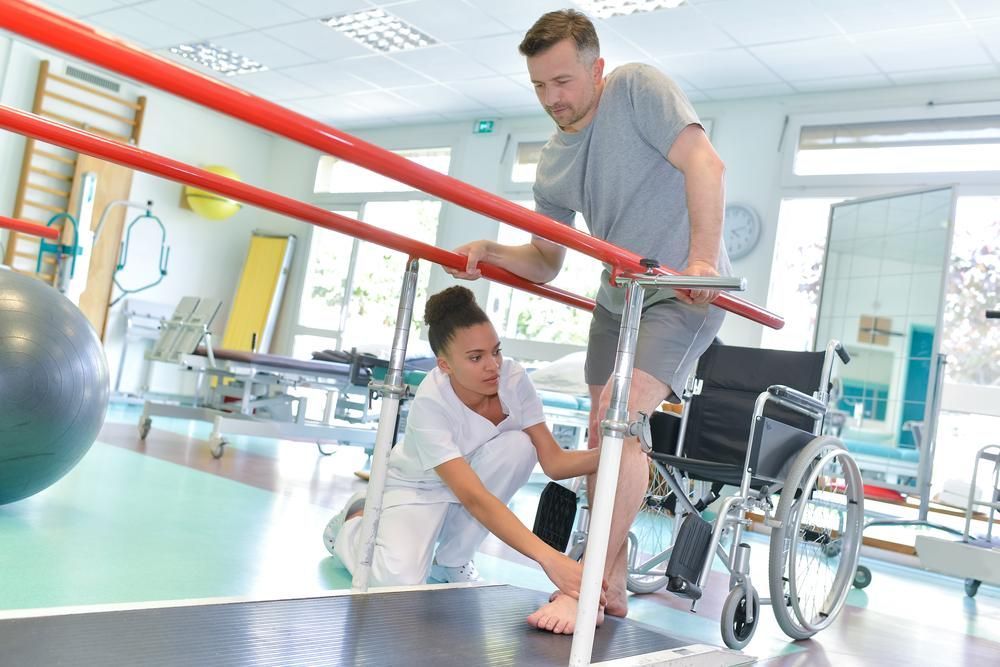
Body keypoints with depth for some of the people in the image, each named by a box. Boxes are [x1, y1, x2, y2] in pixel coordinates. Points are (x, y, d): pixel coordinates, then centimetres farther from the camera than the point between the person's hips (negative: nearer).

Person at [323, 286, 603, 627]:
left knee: (518, 445, -27)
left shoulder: (513, 378, -22)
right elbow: (473, 497, -43)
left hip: (474, 471, 5)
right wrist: (549, 558, -53)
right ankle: (355, 521, 8)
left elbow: (553, 461, -20)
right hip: (416, 489, -4)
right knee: (398, 582, -30)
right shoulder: (430, 404, -35)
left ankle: (452, 560, -8)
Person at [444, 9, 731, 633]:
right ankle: (613, 584, 19)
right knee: (604, 435, 7)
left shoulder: (639, 88, -13)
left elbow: (705, 165, -23)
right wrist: (492, 252, -10)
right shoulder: (553, 163, 5)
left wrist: (701, 258, -35)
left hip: (686, 291, -7)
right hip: (617, 297, 8)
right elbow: (545, 262, 9)